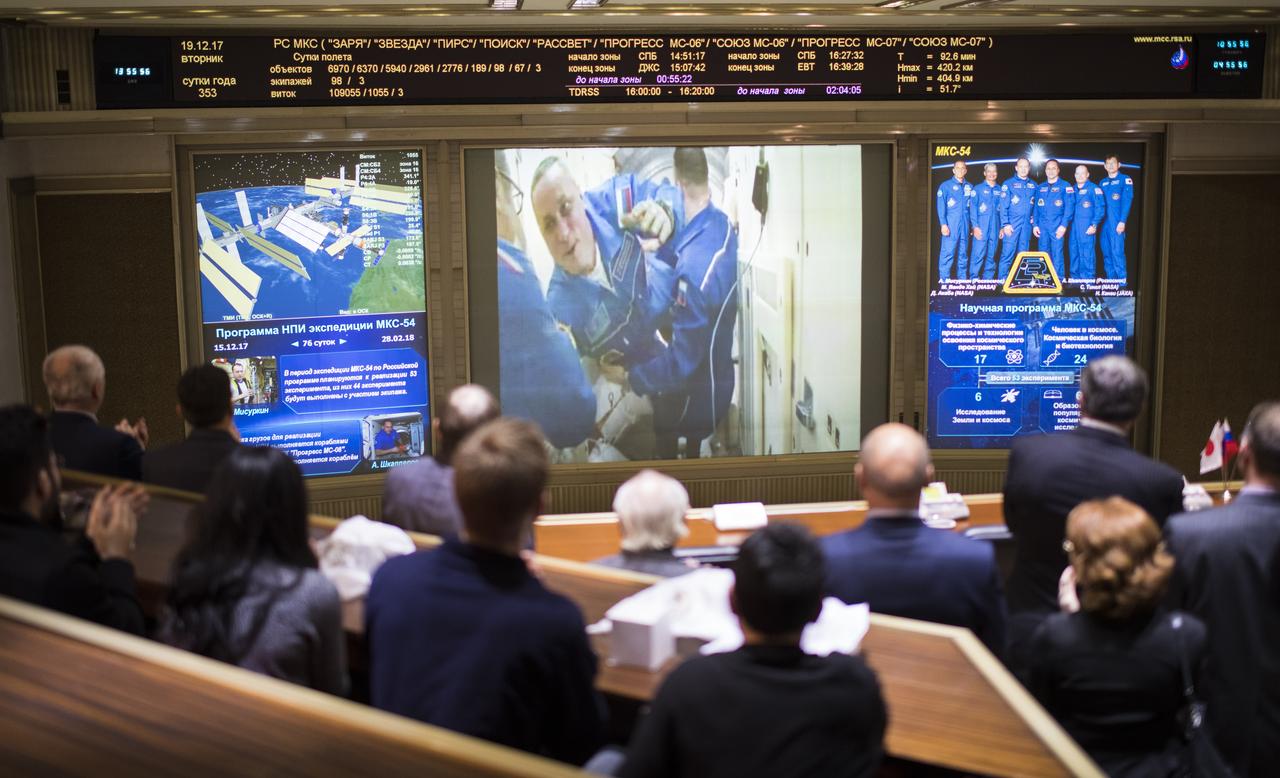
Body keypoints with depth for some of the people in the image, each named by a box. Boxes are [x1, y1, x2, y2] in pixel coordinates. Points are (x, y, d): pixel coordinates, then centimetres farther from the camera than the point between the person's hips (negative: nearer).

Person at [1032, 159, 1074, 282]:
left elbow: (1069, 207, -5)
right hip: (1042, 226, 4)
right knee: (1043, 253, 4)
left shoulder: (1065, 186, 2)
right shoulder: (1040, 188, 16)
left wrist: (1064, 225, -14)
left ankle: (1059, 279, -6)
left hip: (1057, 226, -4)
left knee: (1057, 253, -9)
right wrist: (1034, 225, 5)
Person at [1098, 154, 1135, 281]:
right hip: (1103, 222, 6)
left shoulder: (1125, 180, 1)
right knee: (1106, 253, 6)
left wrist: (1122, 221, -16)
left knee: (1117, 251, -13)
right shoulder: (1102, 183, 18)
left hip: (1117, 223, -6)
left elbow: (1127, 202, -7)